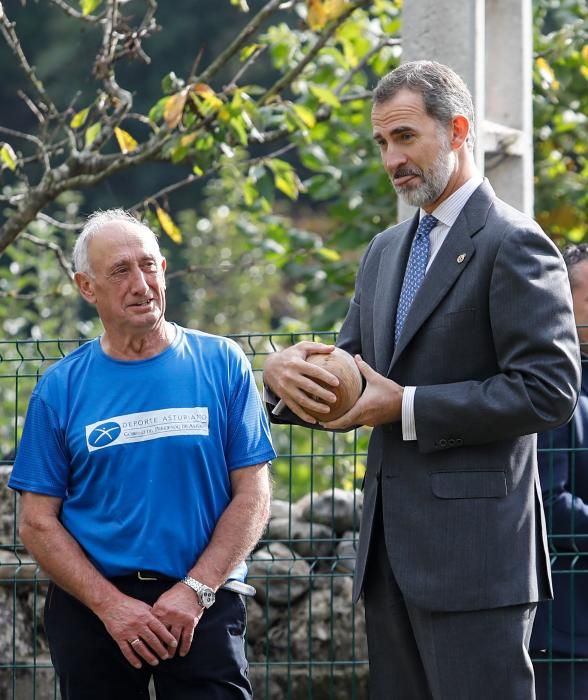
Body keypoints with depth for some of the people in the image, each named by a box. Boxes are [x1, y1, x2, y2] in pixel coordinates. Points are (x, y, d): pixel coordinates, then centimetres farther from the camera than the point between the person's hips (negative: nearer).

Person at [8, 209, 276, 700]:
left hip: (205, 602, -1)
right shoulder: (61, 388, 2)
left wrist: (194, 591, -12)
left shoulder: (222, 364, 1)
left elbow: (253, 495, -1)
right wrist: (111, 605, -12)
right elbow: (38, 521, 0)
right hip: (90, 608, 1)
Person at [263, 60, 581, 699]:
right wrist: (287, 371, -4)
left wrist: (407, 407, -15)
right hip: (391, 547, 8)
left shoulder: (510, 244, -8)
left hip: (472, 550, -8)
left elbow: (549, 390, -16)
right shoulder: (386, 250, 19)